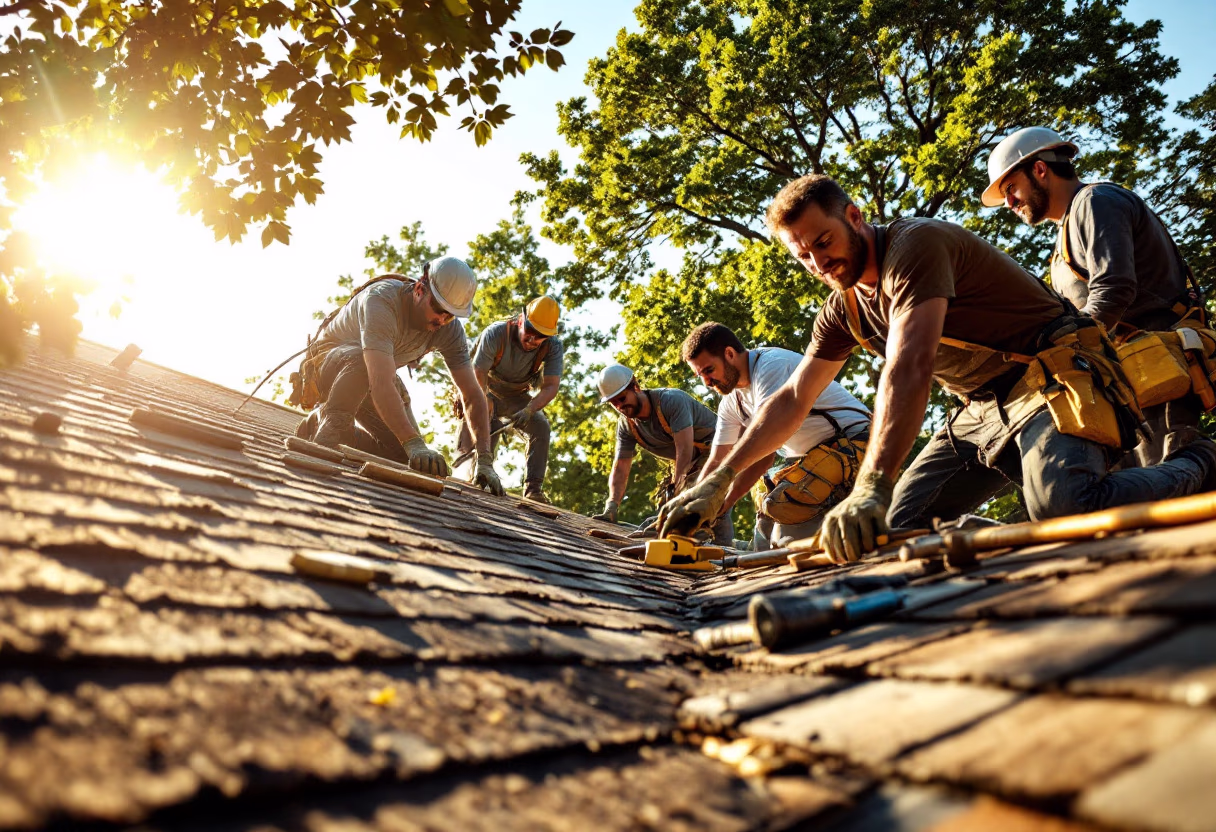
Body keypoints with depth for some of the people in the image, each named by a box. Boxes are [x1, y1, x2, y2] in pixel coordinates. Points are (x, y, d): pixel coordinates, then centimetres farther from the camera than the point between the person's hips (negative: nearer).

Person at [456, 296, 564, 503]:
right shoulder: (495, 334, -30)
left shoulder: (553, 346, -24)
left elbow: (551, 386, -24)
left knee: (540, 427, -22)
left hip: (518, 396, 1)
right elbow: (478, 376, -29)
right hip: (488, 392, -1)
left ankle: (533, 489, -21)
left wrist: (529, 410, -42)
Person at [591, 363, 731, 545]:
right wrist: (611, 507, -26)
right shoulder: (625, 424, -6)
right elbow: (620, 469, -10)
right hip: (687, 462, 8)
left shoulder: (672, 401, -28)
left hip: (714, 450, -8)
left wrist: (674, 491, -42)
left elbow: (684, 451, -35)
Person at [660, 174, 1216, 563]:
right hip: (984, 407, 8)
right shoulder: (845, 306, 8)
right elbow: (792, 401, 9)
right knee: (898, 526, -4)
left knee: (1063, 507, -34)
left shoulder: (916, 244, -19)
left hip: (1054, 376, -8)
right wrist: (717, 482, 1)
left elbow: (910, 367, -34)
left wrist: (871, 487, -45)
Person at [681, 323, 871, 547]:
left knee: (782, 504, -29)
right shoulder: (730, 402, 8)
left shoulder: (772, 364, -19)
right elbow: (716, 462, 10)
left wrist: (722, 504, -27)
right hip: (812, 455, 9)